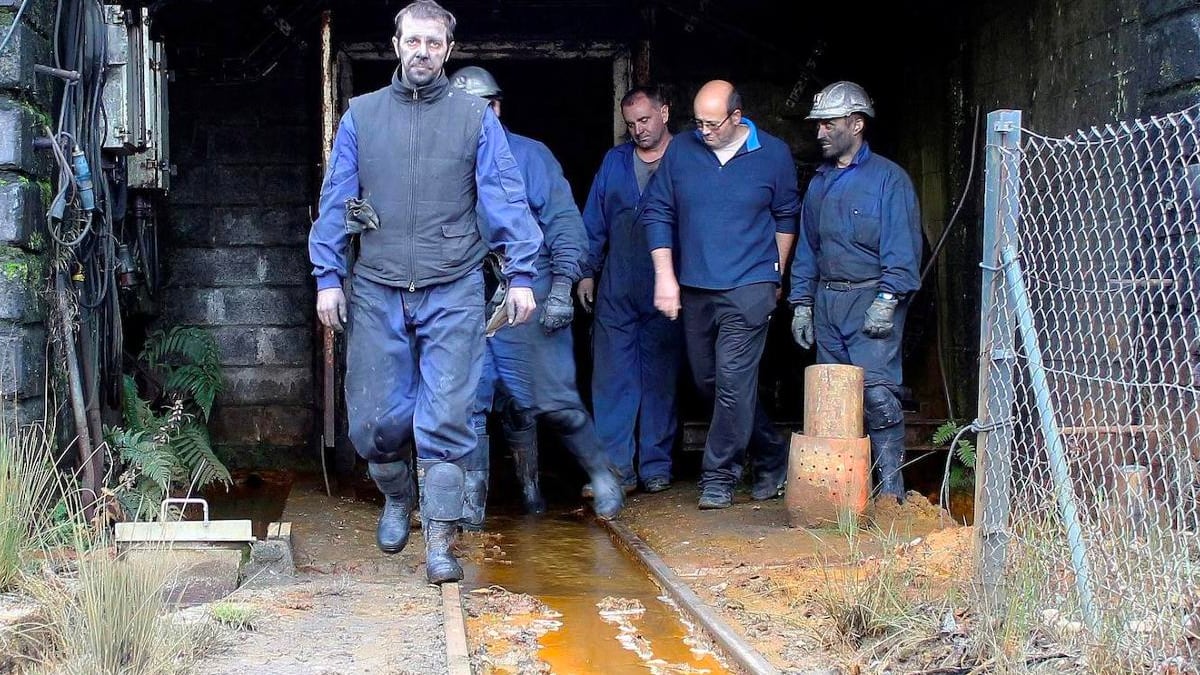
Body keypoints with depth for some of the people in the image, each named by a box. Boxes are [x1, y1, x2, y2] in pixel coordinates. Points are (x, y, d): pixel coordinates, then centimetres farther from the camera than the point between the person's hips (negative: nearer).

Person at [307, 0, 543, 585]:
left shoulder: (475, 116, 5)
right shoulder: (362, 114, 9)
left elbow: (505, 199, 1)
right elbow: (335, 200, 9)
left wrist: (520, 275, -6)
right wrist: (328, 276, 2)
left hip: (453, 292, -2)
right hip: (376, 291, 2)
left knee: (445, 417, -4)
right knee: (374, 417, 5)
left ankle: (439, 539, 5)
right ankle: (396, 500, 33)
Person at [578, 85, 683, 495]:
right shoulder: (615, 162, 13)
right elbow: (594, 222, 15)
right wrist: (586, 272, 9)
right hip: (616, 289, 3)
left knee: (661, 379, 5)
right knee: (611, 377, -2)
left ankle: (656, 465, 13)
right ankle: (615, 467, 1)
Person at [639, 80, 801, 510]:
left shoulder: (773, 154, -2)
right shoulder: (681, 150, 1)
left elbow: (786, 216, 11)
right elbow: (656, 212, 4)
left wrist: (775, 276, 13)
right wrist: (665, 276, -2)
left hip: (749, 288, -4)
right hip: (693, 288, 4)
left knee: (733, 381, -11)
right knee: (707, 381, 11)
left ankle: (719, 475, 0)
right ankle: (771, 456, 28)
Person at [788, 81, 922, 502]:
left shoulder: (888, 178, -2)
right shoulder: (820, 182, 18)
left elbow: (902, 246, -8)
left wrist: (887, 300, -16)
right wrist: (801, 302, 13)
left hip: (871, 299, -6)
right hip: (826, 301, 6)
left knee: (876, 391, -14)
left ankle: (891, 489, -9)